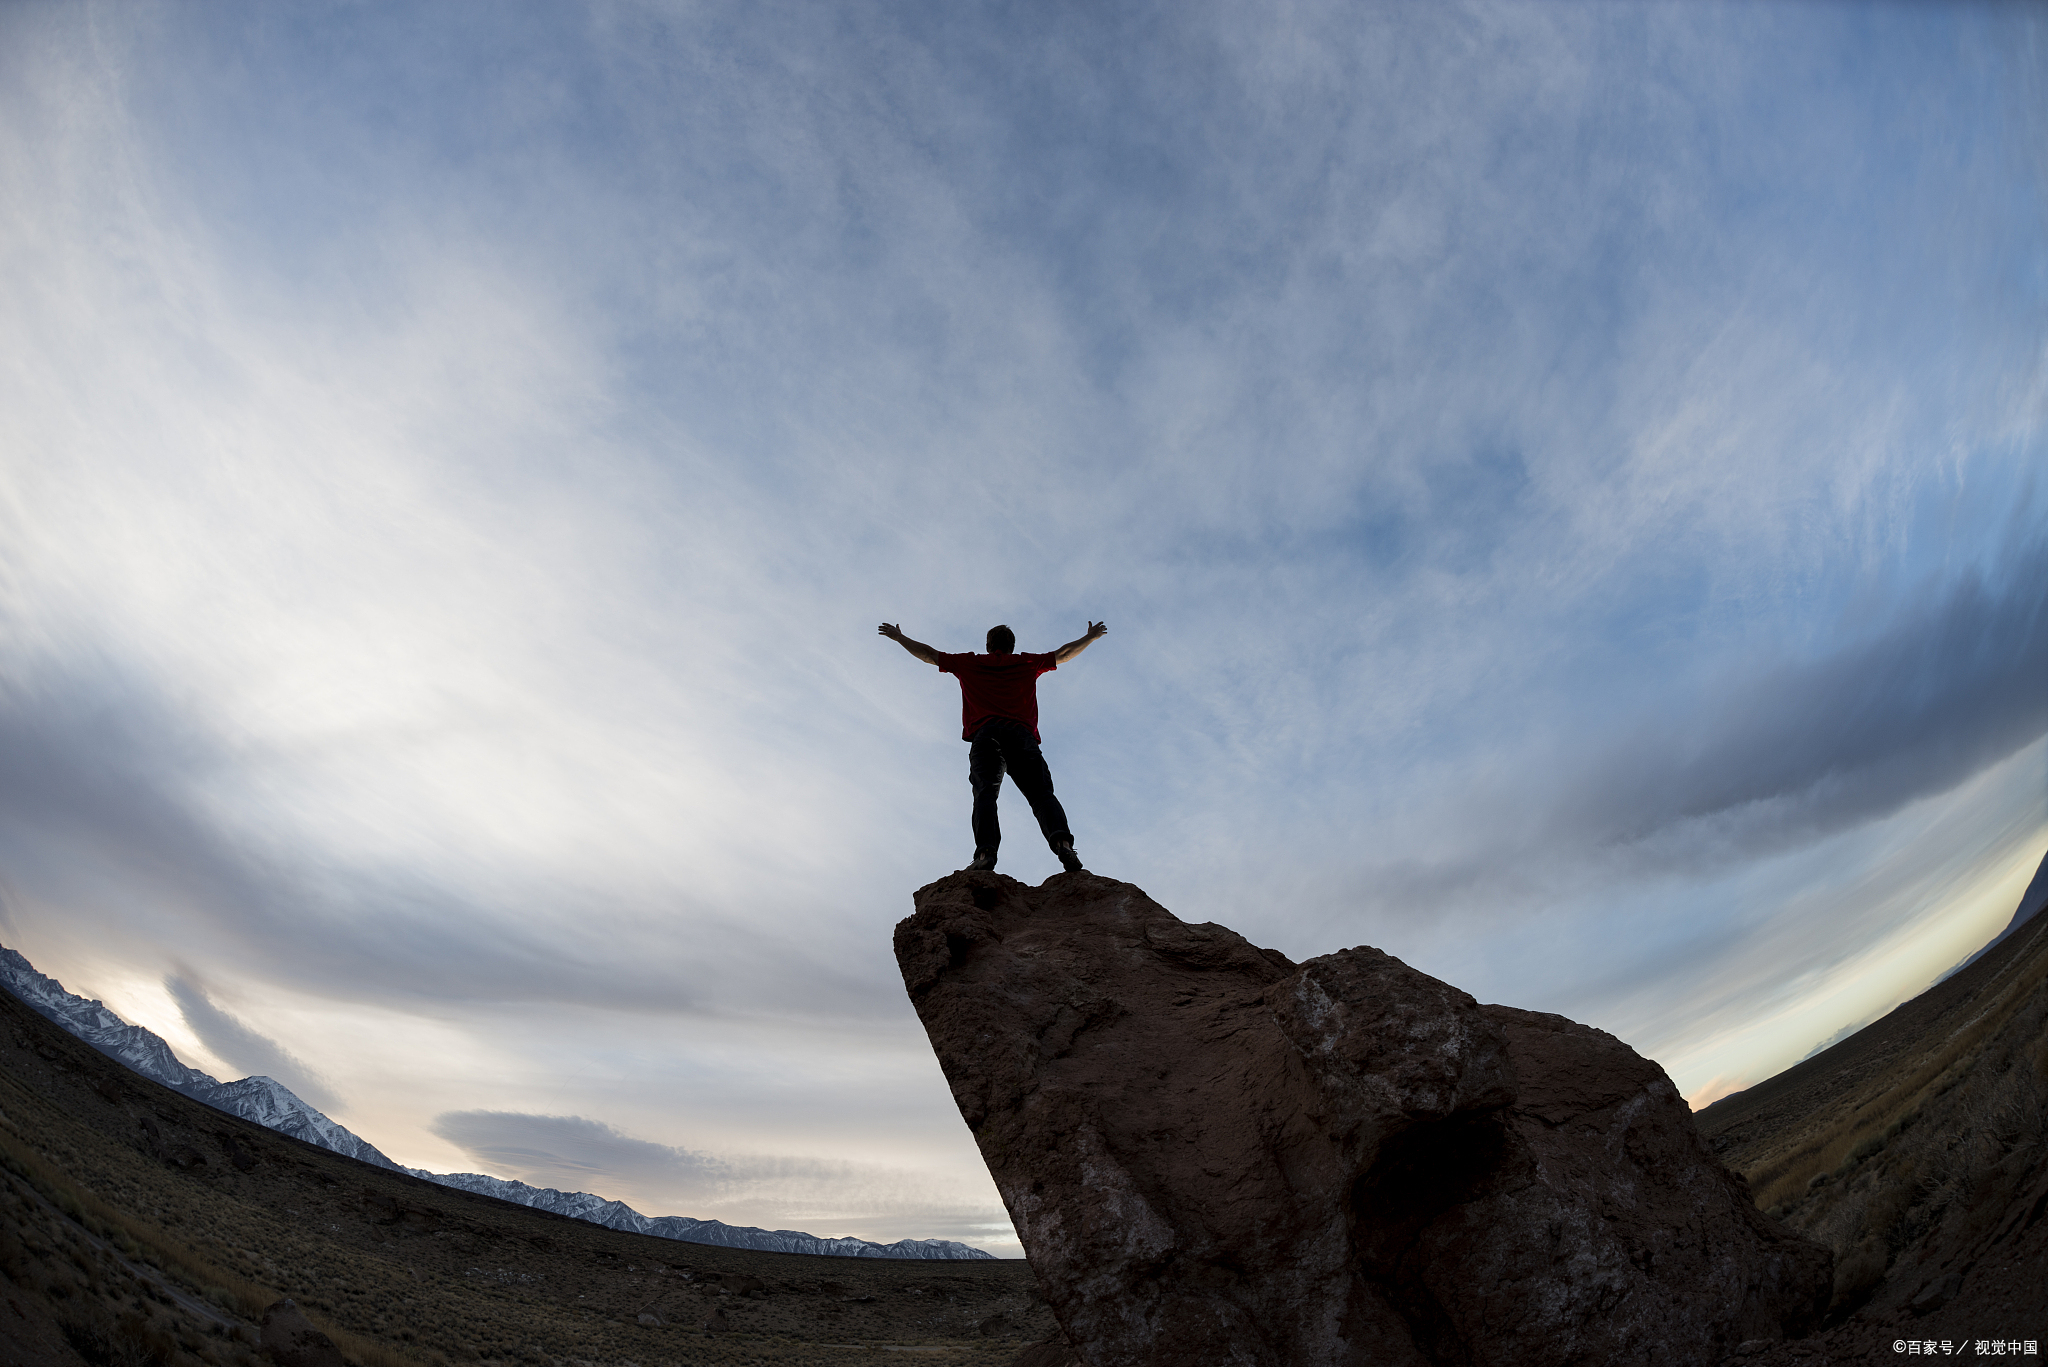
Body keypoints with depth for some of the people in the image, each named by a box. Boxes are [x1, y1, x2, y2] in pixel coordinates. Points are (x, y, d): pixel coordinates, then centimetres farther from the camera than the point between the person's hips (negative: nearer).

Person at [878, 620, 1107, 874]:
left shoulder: (970, 664, 27)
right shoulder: (1026, 663, 28)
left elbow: (929, 655, 34)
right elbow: (1064, 654, 39)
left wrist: (898, 637, 48)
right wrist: (1092, 636, 55)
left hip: (985, 734, 0)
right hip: (1021, 733, 0)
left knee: (985, 792, -12)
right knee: (1041, 793, -7)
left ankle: (985, 851, -36)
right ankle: (1062, 843, -33)